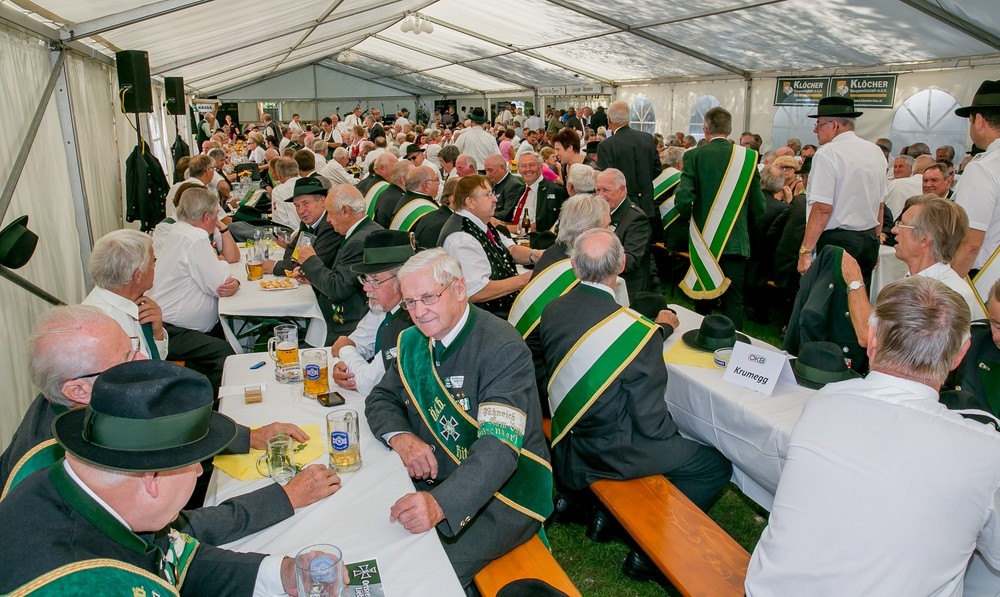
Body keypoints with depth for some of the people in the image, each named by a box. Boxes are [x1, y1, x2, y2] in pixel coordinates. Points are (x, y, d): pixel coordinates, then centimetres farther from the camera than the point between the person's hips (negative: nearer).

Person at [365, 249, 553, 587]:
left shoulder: (504, 349, -21)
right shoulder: (412, 341, 3)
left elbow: (500, 447, -30)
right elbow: (381, 399, 10)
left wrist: (441, 503, -45)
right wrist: (400, 437, -14)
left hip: (501, 494, -6)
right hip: (432, 479, 7)